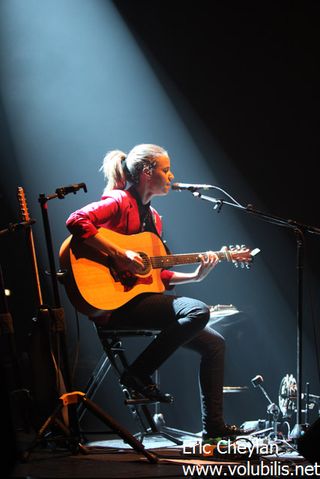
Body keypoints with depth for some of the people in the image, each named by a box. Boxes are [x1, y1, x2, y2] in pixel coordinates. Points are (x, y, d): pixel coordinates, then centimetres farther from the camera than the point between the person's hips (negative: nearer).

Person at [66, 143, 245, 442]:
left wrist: (195, 275, 9)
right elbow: (76, 221, -26)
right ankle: (139, 373, -15)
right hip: (115, 303, -10)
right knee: (198, 311, -28)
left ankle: (213, 427, 9)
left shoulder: (153, 217, 20)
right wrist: (120, 255, -28)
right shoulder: (120, 202, -7)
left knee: (214, 343, 6)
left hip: (143, 297, 10)